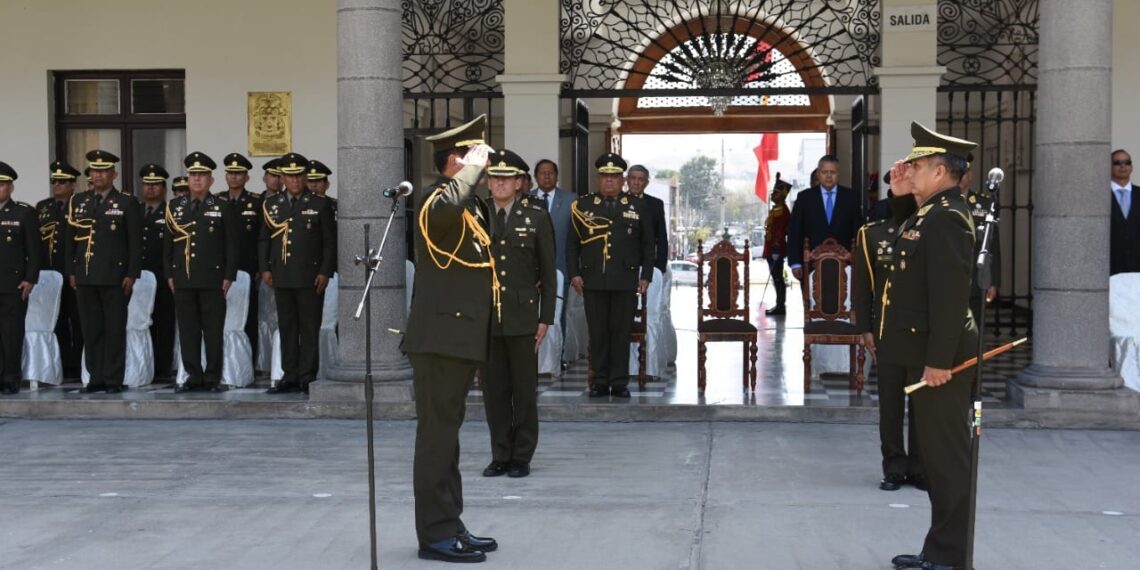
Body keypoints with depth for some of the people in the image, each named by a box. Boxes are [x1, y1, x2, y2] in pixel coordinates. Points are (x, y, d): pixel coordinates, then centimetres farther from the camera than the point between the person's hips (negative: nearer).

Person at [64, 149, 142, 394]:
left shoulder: (127, 203, 1)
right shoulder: (78, 201, 12)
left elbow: (135, 242, -2)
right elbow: (70, 239, 14)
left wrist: (131, 274, -8)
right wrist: (71, 271, 8)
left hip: (115, 276, -4)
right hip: (85, 276, 4)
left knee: (115, 329, -1)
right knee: (91, 330, 5)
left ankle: (114, 380, 5)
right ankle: (96, 378, 12)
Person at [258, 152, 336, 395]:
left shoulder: (320, 204, 1)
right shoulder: (271, 204, 11)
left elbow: (330, 241, 0)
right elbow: (264, 240, 14)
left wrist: (325, 272, -7)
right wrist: (265, 268, 4)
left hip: (310, 277, -3)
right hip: (282, 277, 3)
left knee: (310, 329, 0)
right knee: (287, 328, 7)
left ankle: (308, 378, 5)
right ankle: (290, 377, 13)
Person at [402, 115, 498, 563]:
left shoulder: (473, 203, 18)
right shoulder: (432, 198, -12)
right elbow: (448, 207, -38)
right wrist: (474, 169, -22)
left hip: (462, 337, 10)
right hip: (440, 336, -10)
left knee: (446, 433, 14)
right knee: (437, 433, -5)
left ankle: (450, 527, 22)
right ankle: (435, 534, 0)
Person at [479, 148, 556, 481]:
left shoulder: (537, 217, 2)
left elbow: (548, 272, 3)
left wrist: (545, 318, -1)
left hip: (522, 317, -2)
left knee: (525, 390, 4)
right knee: (493, 390, 6)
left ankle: (521, 458, 14)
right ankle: (500, 456, 16)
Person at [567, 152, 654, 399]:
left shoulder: (637, 207, 10)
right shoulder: (583, 205, 9)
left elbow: (647, 245, 10)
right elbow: (572, 243, 8)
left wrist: (646, 276, 3)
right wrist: (574, 273, 0)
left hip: (626, 281, 0)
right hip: (593, 280, 0)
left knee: (622, 332, 2)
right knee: (597, 332, 2)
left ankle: (619, 382, 9)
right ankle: (600, 382, 10)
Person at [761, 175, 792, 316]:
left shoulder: (782, 210, -13)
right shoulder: (775, 209, 16)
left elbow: (782, 231, -19)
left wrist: (776, 248, -23)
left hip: (776, 249, -10)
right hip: (772, 249, 10)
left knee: (777, 278, -7)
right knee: (776, 278, 12)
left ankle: (780, 306, -4)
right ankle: (779, 305, 18)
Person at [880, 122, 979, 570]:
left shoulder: (946, 218, -17)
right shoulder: (928, 215, 14)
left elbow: (951, 294, -24)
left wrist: (938, 360, -25)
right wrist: (898, 194, 16)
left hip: (938, 356, -11)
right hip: (924, 354, 11)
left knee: (947, 457, -2)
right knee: (937, 455, 16)